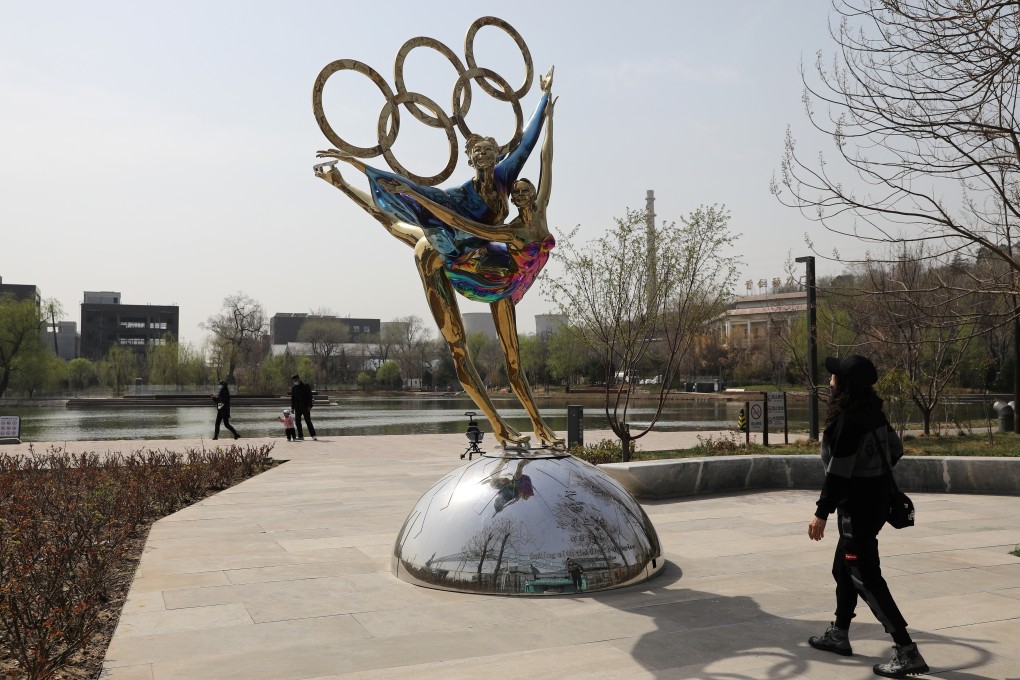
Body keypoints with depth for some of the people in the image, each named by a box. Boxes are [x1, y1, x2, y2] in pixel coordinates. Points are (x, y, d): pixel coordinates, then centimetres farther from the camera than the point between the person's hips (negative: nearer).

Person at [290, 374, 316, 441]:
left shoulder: (306, 386, -4)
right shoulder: (293, 388, 10)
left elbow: (309, 396, -6)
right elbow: (292, 398, 15)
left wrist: (309, 406, -13)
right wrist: (292, 407, 8)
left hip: (305, 407, -5)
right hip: (297, 407, 5)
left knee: (308, 421, -9)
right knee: (297, 421, 4)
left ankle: (313, 435, -8)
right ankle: (300, 436, 13)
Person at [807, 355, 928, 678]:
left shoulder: (847, 419, -21)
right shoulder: (872, 413, 6)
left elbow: (838, 471, -22)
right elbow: (892, 452, 13)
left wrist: (822, 512, -17)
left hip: (858, 506, -10)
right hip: (875, 499, 10)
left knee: (866, 578, -5)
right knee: (843, 569, 20)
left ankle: (907, 652, -4)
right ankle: (838, 634, 33)